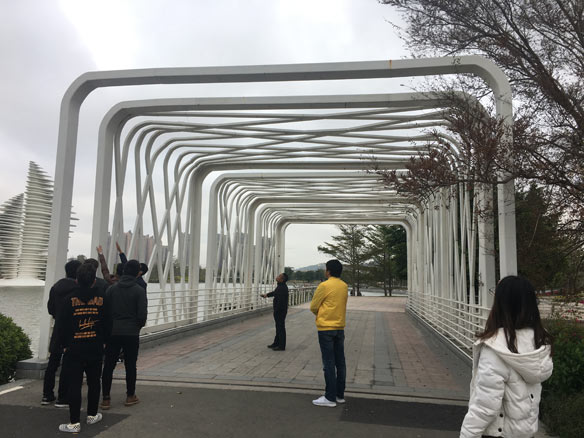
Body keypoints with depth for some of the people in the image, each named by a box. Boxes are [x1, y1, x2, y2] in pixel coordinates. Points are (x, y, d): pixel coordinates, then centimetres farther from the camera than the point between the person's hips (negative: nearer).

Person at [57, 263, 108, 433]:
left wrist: (65, 345, 9)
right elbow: (106, 324, 2)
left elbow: (63, 325, -4)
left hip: (74, 349, -2)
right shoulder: (101, 299, -4)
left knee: (74, 385, 3)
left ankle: (74, 422, 5)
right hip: (95, 349, 2)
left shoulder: (70, 299, -8)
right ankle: (92, 415, 26)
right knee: (94, 382, 15)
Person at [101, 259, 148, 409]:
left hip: (113, 333, 3)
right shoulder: (139, 291, -7)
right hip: (132, 333, -2)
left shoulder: (112, 289, 3)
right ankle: (130, 396, 19)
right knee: (130, 365, 9)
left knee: (108, 365, 8)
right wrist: (140, 325, 10)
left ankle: (105, 398, 8)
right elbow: (142, 314, -11)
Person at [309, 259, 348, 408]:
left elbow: (313, 307, -5)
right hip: (340, 327, 7)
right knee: (340, 362, 11)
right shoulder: (344, 286, 8)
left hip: (326, 328, -7)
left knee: (329, 363, -3)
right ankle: (340, 395, 19)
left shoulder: (324, 286, -13)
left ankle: (330, 398, 2)